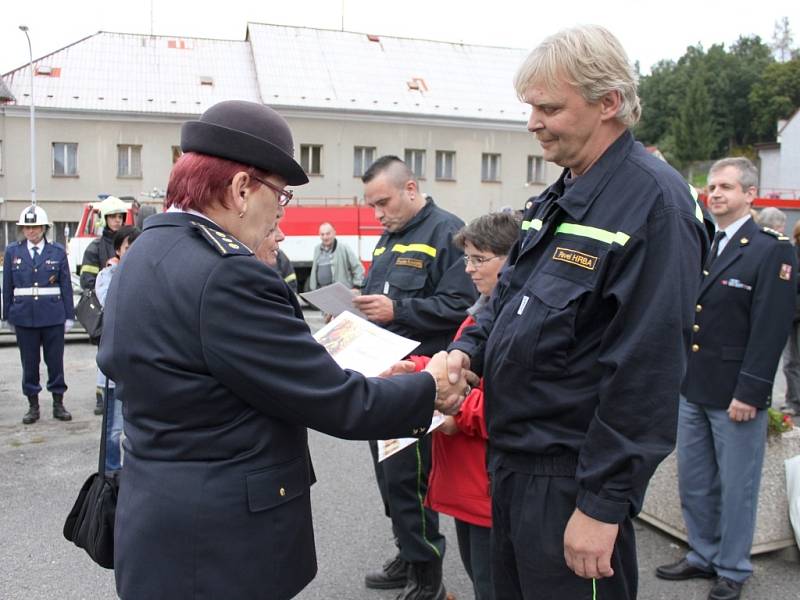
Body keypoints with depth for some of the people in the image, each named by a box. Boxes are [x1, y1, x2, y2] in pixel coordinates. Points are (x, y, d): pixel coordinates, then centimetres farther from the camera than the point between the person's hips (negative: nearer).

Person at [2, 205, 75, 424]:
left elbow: (66, 285, 3)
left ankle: (58, 403, 16)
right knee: (29, 362, 7)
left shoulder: (57, 251, 2)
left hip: (53, 316, -1)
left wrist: (69, 315, 0)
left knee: (55, 361, 4)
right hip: (24, 316, 1)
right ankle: (33, 405, 18)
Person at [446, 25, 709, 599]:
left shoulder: (654, 200, -19)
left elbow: (646, 369, -23)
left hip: (572, 476, -8)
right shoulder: (556, 199, 9)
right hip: (511, 455, 8)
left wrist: (603, 503, -22)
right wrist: (468, 349, -2)